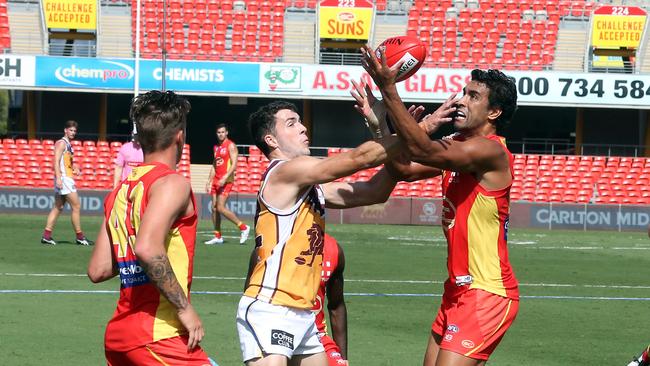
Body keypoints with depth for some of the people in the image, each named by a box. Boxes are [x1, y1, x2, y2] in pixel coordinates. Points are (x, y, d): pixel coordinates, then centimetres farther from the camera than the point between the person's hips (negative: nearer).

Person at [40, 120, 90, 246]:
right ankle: (79, 236, -3)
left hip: (67, 178, 10)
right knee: (76, 206, -7)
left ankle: (46, 235, 6)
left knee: (58, 207, 7)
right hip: (63, 178, -10)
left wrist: (75, 169, 11)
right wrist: (58, 178, -26)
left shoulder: (68, 145, 20)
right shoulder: (61, 143, -8)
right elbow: (56, 161, -17)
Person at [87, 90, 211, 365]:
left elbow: (98, 270, 15)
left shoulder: (119, 192, 15)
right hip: (158, 335, -9)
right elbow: (147, 248, -25)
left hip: (117, 333, 9)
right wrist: (184, 308, -18)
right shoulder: (171, 183, -8)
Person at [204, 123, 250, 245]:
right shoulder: (216, 147, 17)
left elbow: (234, 164, -15)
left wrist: (225, 178, -24)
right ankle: (218, 237, 10)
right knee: (214, 208, 4)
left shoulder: (231, 146, -7)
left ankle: (243, 227, -7)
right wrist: (209, 182, 15)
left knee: (220, 207, -16)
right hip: (216, 180, 8)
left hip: (226, 180, -8)